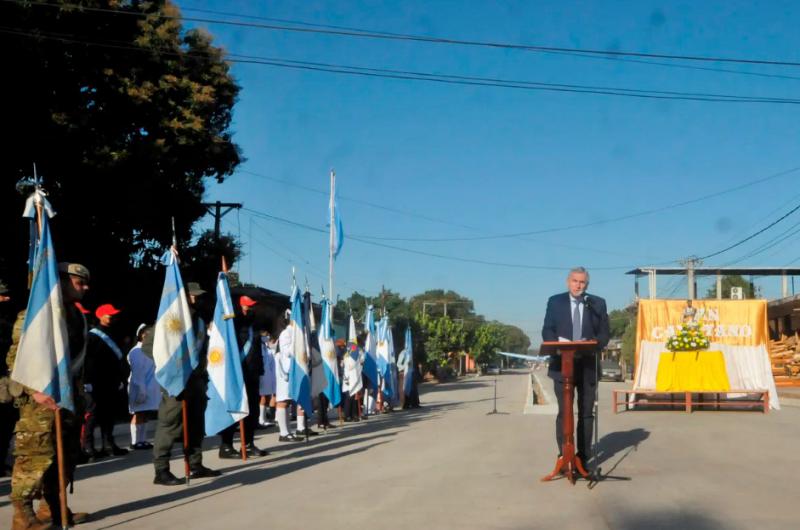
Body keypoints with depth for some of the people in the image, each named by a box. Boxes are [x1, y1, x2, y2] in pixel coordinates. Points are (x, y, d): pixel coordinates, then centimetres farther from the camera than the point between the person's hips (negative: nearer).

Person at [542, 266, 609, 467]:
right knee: (563, 412, 0)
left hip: (588, 364, 1)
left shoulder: (597, 304, 7)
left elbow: (604, 334, 4)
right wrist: (559, 342, -17)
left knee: (586, 413, 4)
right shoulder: (555, 302, 6)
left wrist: (590, 344, -16)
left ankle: (583, 457, 9)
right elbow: (547, 331, 3)